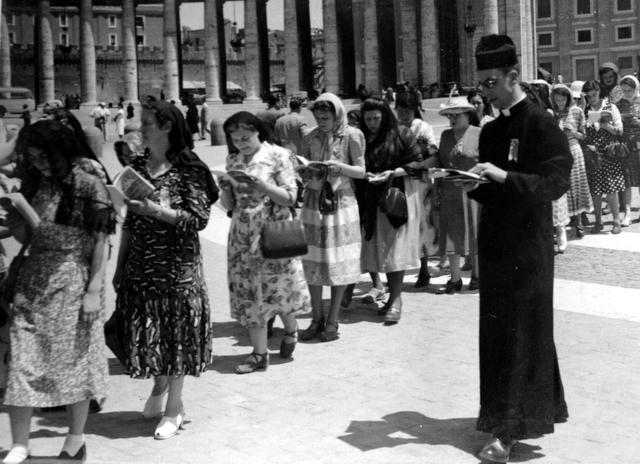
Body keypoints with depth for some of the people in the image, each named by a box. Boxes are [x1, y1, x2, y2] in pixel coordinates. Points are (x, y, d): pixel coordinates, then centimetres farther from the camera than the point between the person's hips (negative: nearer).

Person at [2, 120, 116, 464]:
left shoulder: (90, 186, -8)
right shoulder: (34, 185, 8)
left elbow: (100, 243, -9)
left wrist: (94, 290, -14)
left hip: (73, 281, -5)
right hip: (33, 281, 5)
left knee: (74, 360, 6)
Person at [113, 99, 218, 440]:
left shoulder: (188, 169, -8)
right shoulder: (138, 167, 8)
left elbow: (199, 219, -12)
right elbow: (128, 222, 12)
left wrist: (157, 210, -22)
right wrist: (119, 266, 11)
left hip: (177, 267, -5)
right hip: (140, 266, 5)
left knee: (175, 333, 1)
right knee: (146, 331, 7)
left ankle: (174, 408, 14)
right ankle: (160, 388, 31)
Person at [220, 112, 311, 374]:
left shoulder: (277, 155, -4)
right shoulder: (232, 160, 9)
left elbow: (290, 197, -8)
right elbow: (229, 205, 12)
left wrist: (263, 186, -22)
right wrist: (225, 189, -9)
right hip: (243, 236, 4)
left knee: (279, 287, 3)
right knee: (248, 292, 2)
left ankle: (290, 331, 31)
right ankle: (260, 354, 10)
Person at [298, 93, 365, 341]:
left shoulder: (351, 136, -5)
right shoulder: (312, 137, 5)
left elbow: (361, 172, -5)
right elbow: (303, 174, 10)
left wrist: (339, 166, -21)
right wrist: (306, 169, -13)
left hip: (340, 202, -3)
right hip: (313, 202, 3)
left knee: (339, 263, 0)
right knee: (312, 262, 2)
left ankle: (332, 322, 9)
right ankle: (317, 319, 13)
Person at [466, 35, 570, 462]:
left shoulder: (542, 124, -9)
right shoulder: (491, 130, 12)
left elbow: (556, 183, -17)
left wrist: (502, 176, -24)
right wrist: (473, 184, -4)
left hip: (528, 246, -7)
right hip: (495, 242, 7)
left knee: (522, 332, -4)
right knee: (497, 328, 10)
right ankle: (501, 414, 22)